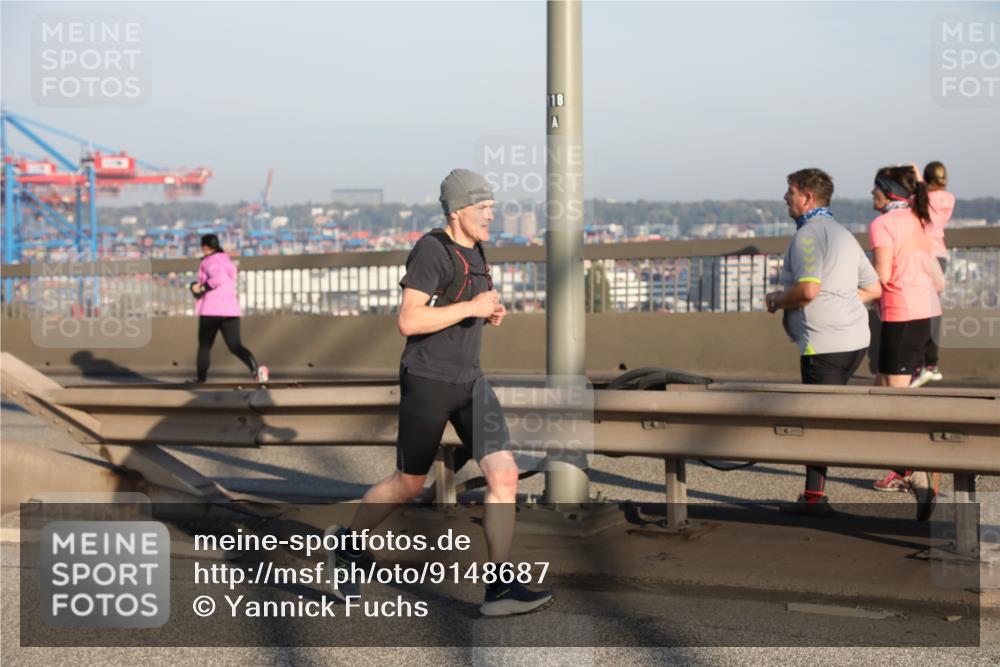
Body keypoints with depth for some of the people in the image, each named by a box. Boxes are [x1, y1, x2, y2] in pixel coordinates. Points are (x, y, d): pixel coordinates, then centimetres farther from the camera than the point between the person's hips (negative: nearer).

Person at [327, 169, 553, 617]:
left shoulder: (473, 252, 11)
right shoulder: (430, 249, -15)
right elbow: (408, 321, -22)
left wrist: (492, 313, 5)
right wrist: (472, 308, -22)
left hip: (468, 381, 7)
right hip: (426, 381, -7)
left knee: (504, 476, -8)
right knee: (409, 485, 9)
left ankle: (500, 589, -5)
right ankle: (348, 543, 35)